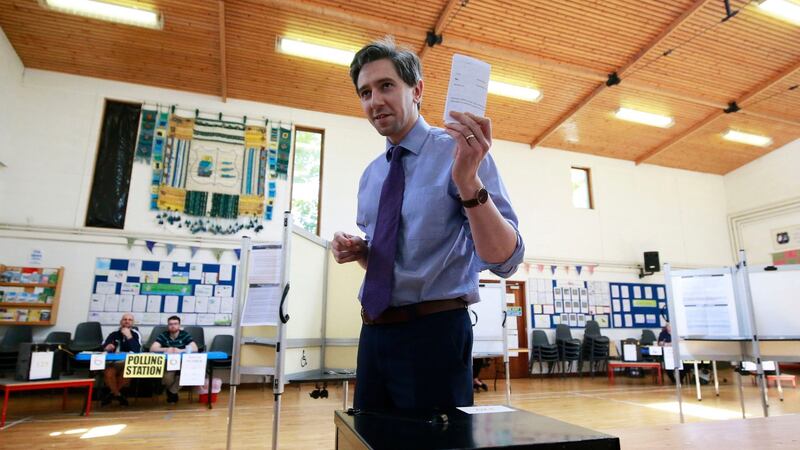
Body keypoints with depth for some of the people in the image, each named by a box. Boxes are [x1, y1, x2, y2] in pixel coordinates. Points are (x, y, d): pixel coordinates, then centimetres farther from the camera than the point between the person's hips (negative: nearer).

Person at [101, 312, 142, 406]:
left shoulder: (136, 334, -2)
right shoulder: (114, 334, 6)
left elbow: (137, 351, -18)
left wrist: (129, 336, -23)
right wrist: (107, 347, -23)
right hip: (113, 362, 2)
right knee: (108, 373, -30)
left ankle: (112, 393, -3)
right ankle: (118, 395, -4)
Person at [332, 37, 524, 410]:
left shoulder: (458, 152, -10)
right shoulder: (370, 174, 10)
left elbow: (504, 260, -19)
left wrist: (469, 181, -34)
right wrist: (356, 251, -3)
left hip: (434, 334, -6)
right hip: (374, 333, 7)